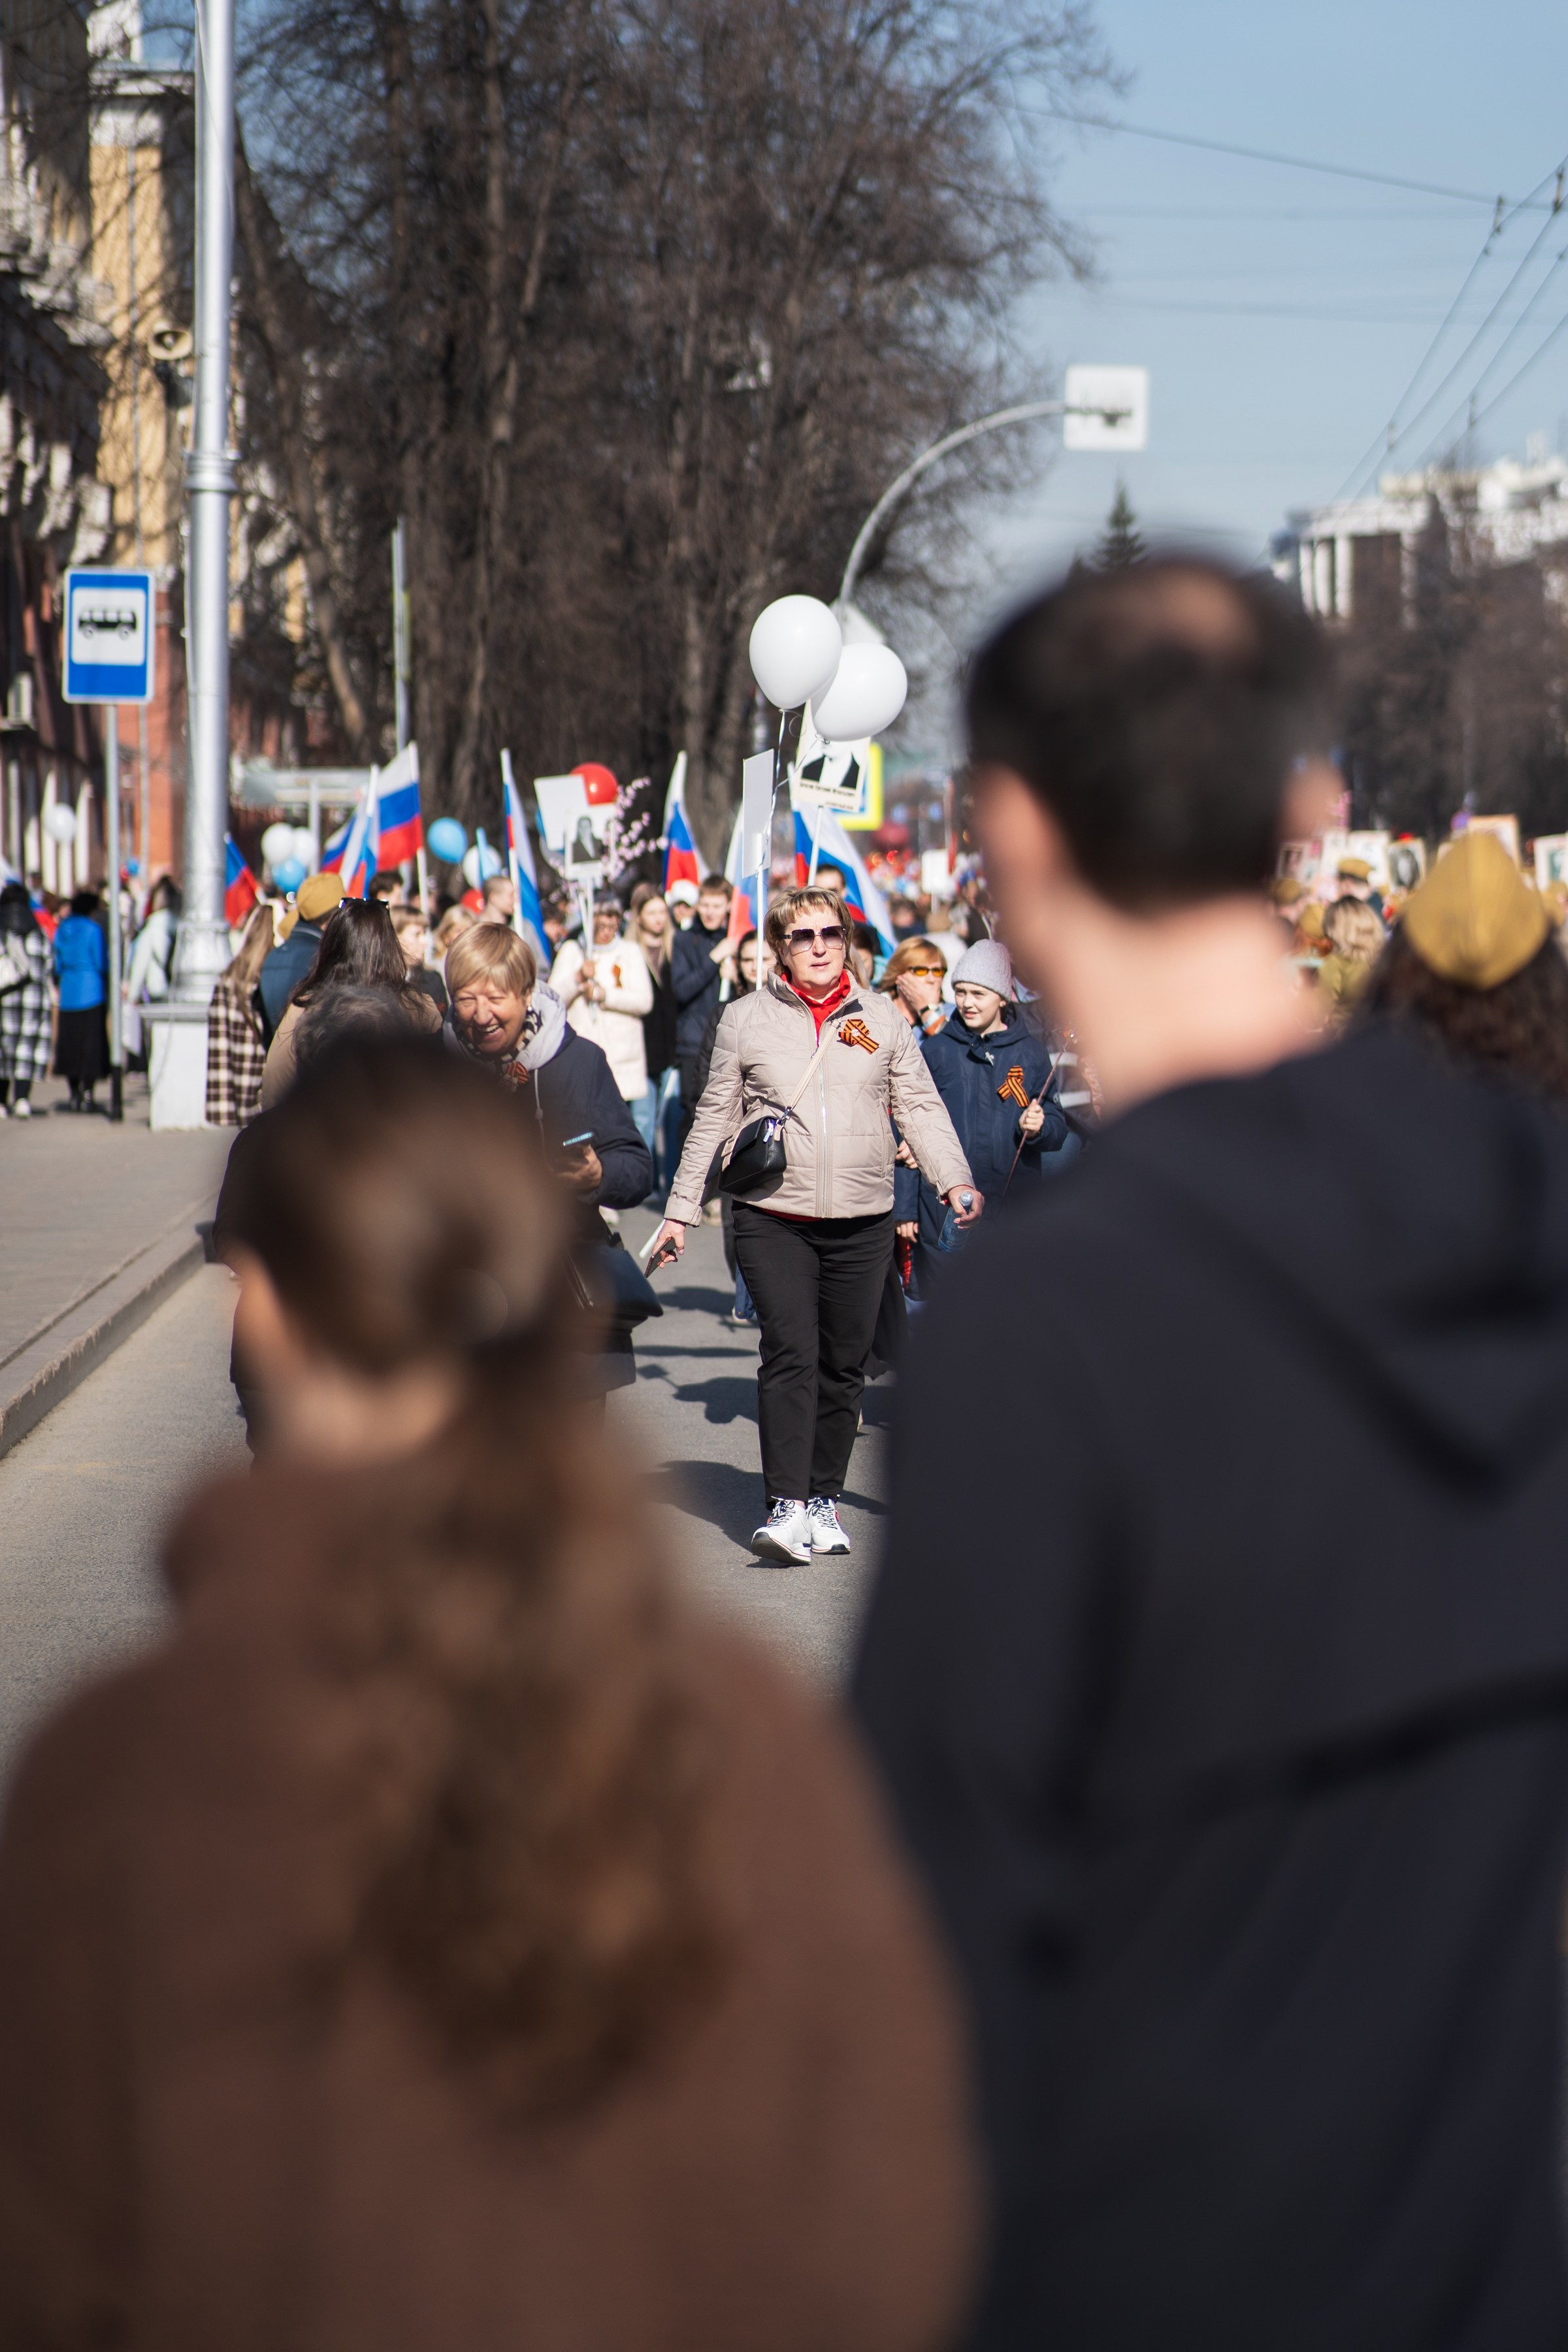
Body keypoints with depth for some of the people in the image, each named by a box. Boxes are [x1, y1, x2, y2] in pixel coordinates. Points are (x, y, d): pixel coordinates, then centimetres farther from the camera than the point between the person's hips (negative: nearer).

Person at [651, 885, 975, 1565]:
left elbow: (920, 1108, 8)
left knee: (843, 1366, 6)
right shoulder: (746, 1019, 6)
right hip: (773, 1218, -2)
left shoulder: (881, 1019, 10)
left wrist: (955, 1180, -7)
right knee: (790, 1354, -15)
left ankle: (825, 1499, 18)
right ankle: (787, 1507, -19)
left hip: (863, 1223, 2)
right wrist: (681, 1210, 9)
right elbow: (713, 1120, 11)